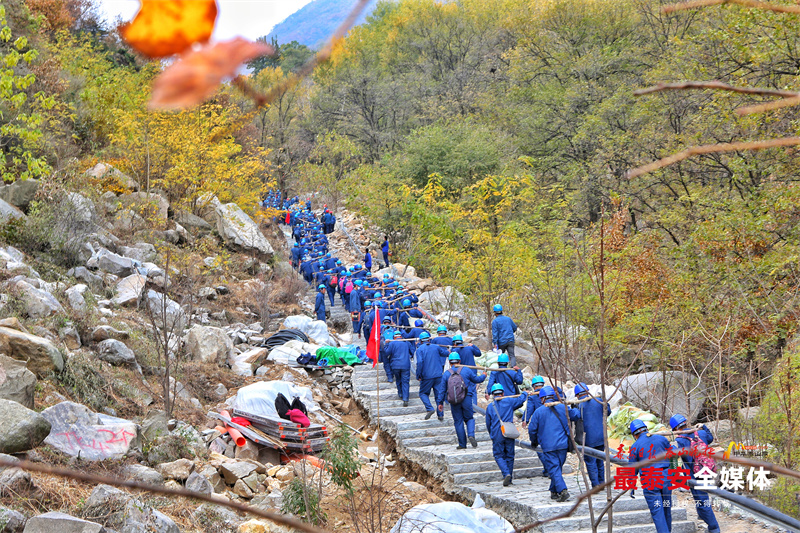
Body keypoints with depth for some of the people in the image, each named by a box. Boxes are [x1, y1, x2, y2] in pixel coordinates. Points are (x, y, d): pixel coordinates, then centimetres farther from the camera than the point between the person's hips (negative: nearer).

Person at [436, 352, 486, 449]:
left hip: (454, 401, 0)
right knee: (469, 418, 14)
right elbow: (476, 379, 13)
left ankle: (462, 444, 8)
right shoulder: (466, 370, 1)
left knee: (458, 421, 7)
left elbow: (442, 389, 4)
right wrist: (483, 376, 35)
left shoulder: (446, 374, 2)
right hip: (466, 399, 0)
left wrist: (440, 402, 13)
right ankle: (471, 435, -13)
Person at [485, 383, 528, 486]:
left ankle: (506, 474, -17)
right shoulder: (509, 402, 0)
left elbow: (488, 424, 9)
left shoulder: (490, 407, 2)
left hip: (497, 435, -1)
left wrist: (492, 435, 26)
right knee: (510, 456, 11)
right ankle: (509, 479, 16)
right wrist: (525, 394, 36)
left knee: (499, 456, 7)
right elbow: (520, 400, 14)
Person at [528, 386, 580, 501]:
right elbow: (576, 415, 14)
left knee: (553, 469, -5)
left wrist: (534, 442, 20)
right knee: (557, 468, 16)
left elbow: (532, 429, 2)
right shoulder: (562, 408, 3)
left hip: (548, 446, -4)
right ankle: (554, 492, 23)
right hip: (563, 444, 4)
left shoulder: (538, 411, -3)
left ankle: (562, 491, -22)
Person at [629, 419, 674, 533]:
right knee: (667, 509, 15)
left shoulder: (635, 446, -1)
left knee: (657, 511, -1)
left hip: (649, 481, -3)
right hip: (666, 478, 3)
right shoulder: (661, 439, 7)